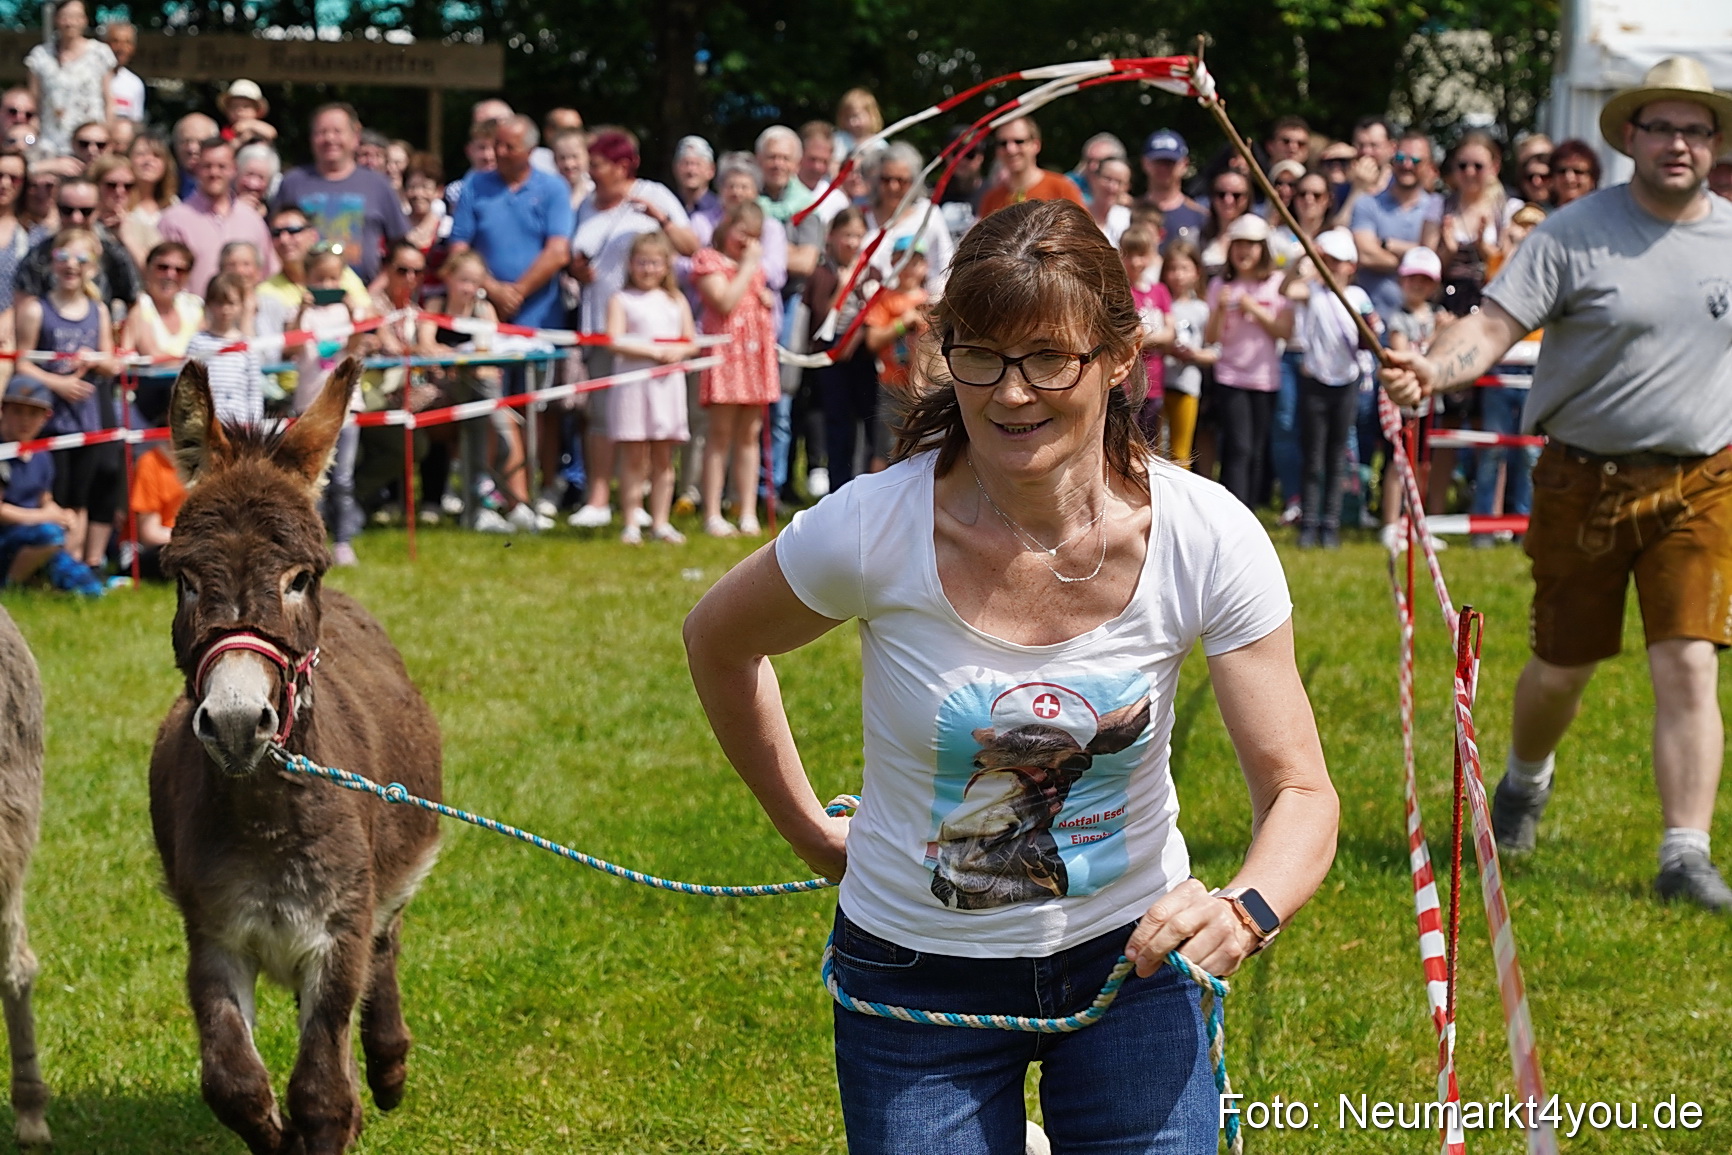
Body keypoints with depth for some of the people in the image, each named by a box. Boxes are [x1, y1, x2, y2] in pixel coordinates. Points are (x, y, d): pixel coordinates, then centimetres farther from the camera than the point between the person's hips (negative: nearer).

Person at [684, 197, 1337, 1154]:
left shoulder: (1209, 542, -19)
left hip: (1129, 952, 1)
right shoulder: (872, 531, -21)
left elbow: (1300, 790, -14)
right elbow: (718, 642, 0)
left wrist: (1249, 909, -35)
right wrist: (809, 831, 4)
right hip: (917, 976, 0)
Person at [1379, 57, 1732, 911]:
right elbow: (1495, 325, -16)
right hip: (1584, 481, -1)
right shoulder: (1577, 233, -8)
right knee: (1561, 668, 11)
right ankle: (1525, 781, 42)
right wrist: (1435, 369, -36)